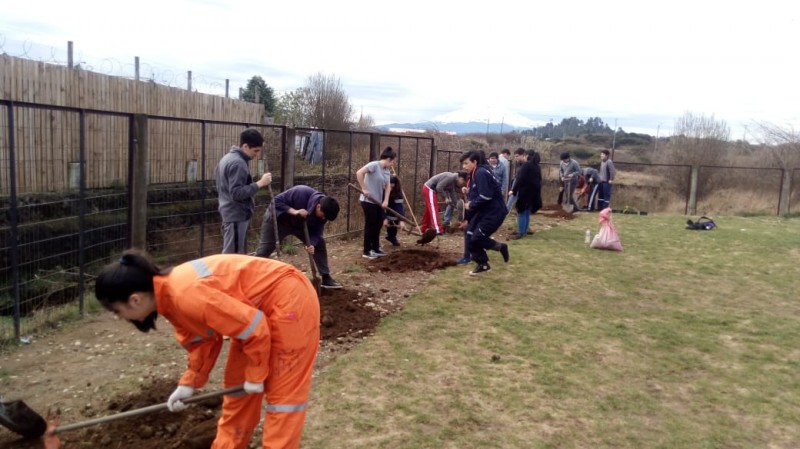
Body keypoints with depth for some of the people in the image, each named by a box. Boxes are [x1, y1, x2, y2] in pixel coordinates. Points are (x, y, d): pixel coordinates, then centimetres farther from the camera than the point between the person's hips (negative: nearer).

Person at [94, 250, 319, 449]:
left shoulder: (187, 295, -30)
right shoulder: (170, 297, -1)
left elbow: (254, 328, -26)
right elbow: (203, 339, 13)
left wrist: (256, 375, -12)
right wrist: (189, 383, 8)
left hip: (288, 298, -10)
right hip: (257, 307, 10)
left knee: (283, 389, -2)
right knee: (237, 382, 17)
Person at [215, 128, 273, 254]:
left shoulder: (227, 158, 14)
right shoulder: (238, 163, -19)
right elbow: (237, 193, -25)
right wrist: (259, 183, -24)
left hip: (230, 213, 10)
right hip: (237, 215, -10)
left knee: (228, 254, 16)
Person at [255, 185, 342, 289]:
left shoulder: (324, 211, -20)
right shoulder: (301, 193, -37)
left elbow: (316, 231, -15)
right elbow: (277, 200, -30)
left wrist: (311, 244, -35)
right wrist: (294, 211, -42)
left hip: (300, 224, 5)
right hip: (278, 218, -5)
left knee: (319, 243, -4)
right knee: (265, 249, -7)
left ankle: (326, 278, 3)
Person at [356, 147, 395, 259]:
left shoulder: (387, 171, 8)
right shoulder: (374, 165, -18)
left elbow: (388, 186, 5)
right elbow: (359, 173, -29)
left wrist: (386, 201, -8)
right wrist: (364, 189, -26)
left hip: (377, 201, 9)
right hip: (368, 201, -9)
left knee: (378, 224, 13)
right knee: (370, 225, -2)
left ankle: (376, 249, 25)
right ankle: (366, 251, 8)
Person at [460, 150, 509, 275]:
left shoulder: (481, 173, -19)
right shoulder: (474, 175, 12)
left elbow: (485, 196, -27)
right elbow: (474, 196, 16)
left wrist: (471, 205, -12)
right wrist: (468, 219, 14)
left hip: (494, 212, -10)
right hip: (483, 211, 10)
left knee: (477, 238, -12)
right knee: (470, 235, 5)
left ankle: (500, 247, 13)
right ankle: (483, 265, 18)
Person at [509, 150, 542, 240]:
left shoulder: (526, 165, -14)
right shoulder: (538, 166, 12)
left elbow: (520, 179, -19)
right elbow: (539, 180, 16)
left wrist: (514, 190, -14)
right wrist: (537, 191, 21)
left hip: (524, 192, -8)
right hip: (533, 192, 8)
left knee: (521, 212, -4)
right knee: (527, 212, 14)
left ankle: (520, 233, -4)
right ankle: (524, 231, 18)